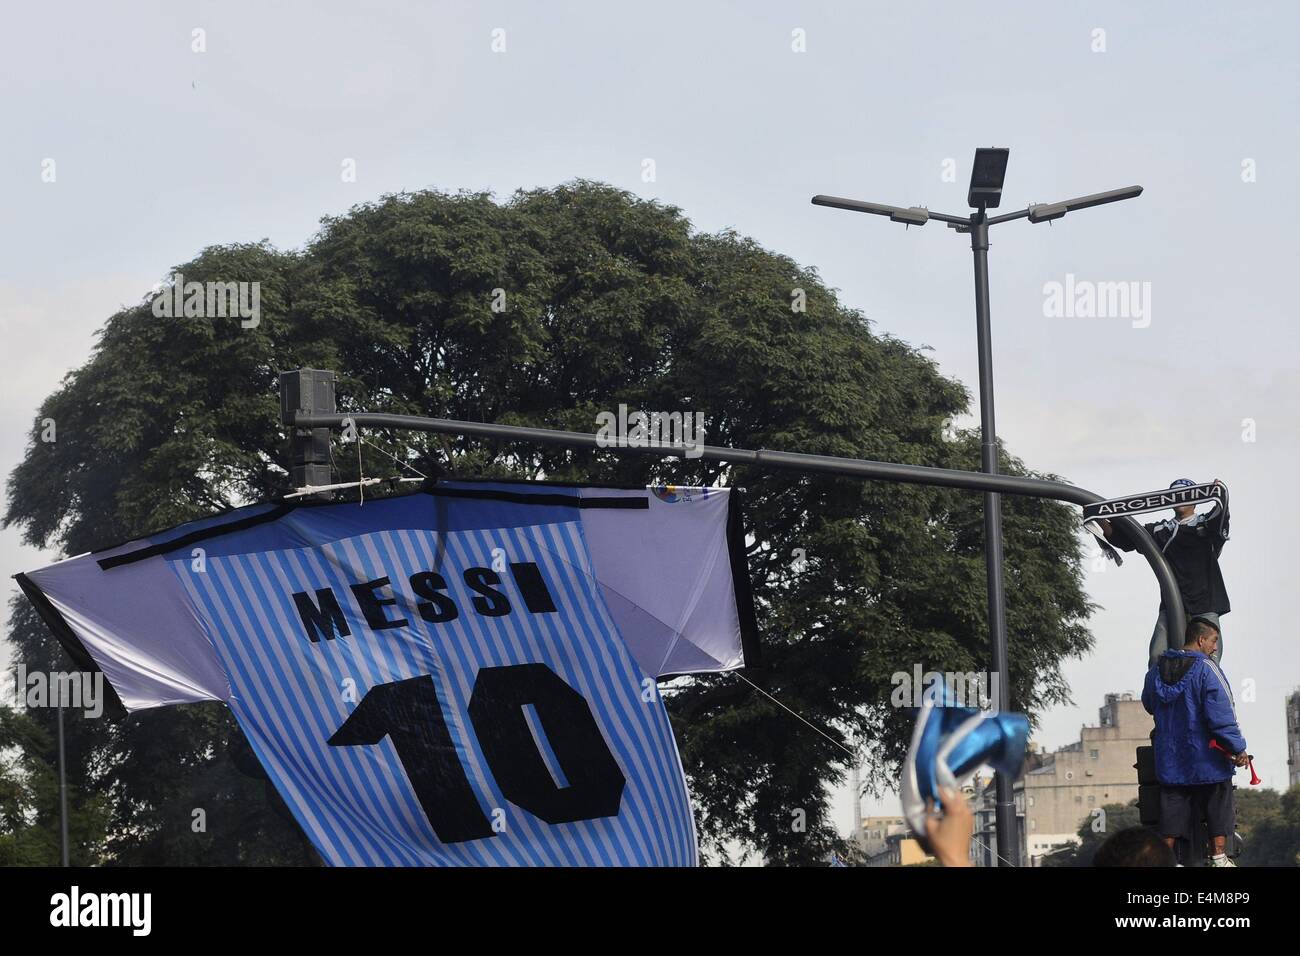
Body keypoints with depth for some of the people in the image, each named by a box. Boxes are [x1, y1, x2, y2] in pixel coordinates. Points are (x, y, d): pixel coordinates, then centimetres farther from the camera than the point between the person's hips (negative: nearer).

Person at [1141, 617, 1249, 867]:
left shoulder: (1157, 669, 6)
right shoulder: (1206, 669, -16)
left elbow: (1149, 703, 23)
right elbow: (1220, 715, -21)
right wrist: (1238, 748, -13)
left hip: (1170, 759, 5)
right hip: (1207, 759, -5)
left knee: (1173, 814, 9)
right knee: (1218, 812, 8)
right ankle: (1218, 859, 9)